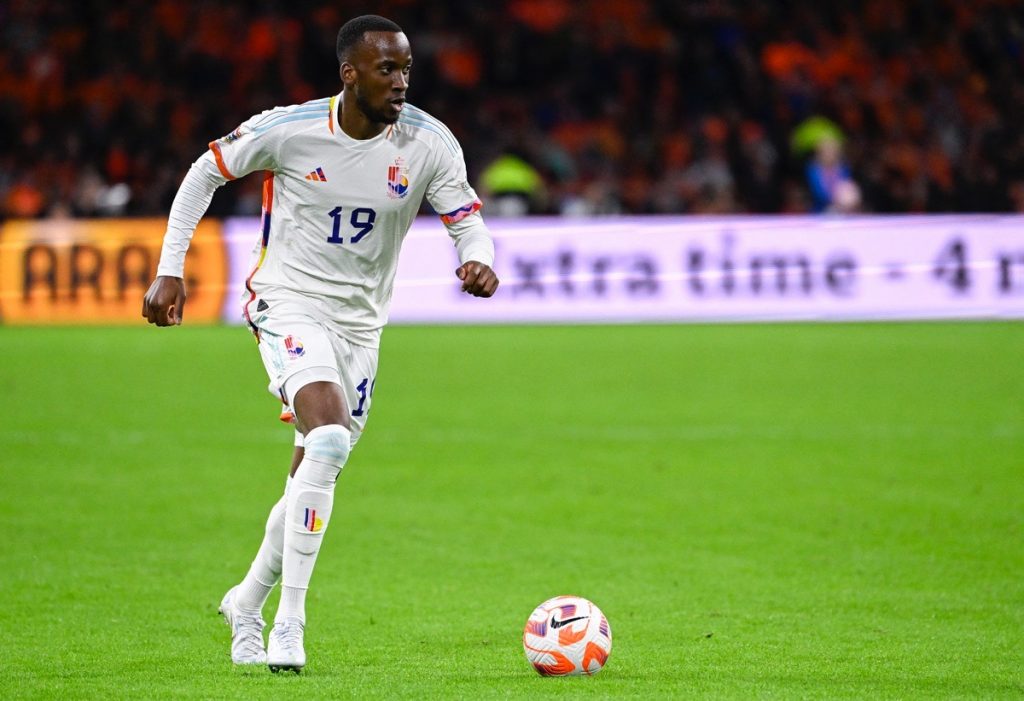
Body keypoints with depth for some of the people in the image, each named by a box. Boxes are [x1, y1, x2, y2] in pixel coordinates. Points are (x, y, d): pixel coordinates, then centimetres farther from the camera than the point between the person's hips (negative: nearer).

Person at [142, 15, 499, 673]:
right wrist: (170, 270, -2)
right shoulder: (288, 130, -14)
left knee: (314, 478, 10)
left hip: (361, 322, 5)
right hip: (290, 304, -5)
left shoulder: (430, 143, -9)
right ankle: (289, 627, -24)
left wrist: (478, 261, -28)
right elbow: (205, 173, 0)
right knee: (329, 438, -28)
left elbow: (467, 219, -4)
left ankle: (248, 603, 36)